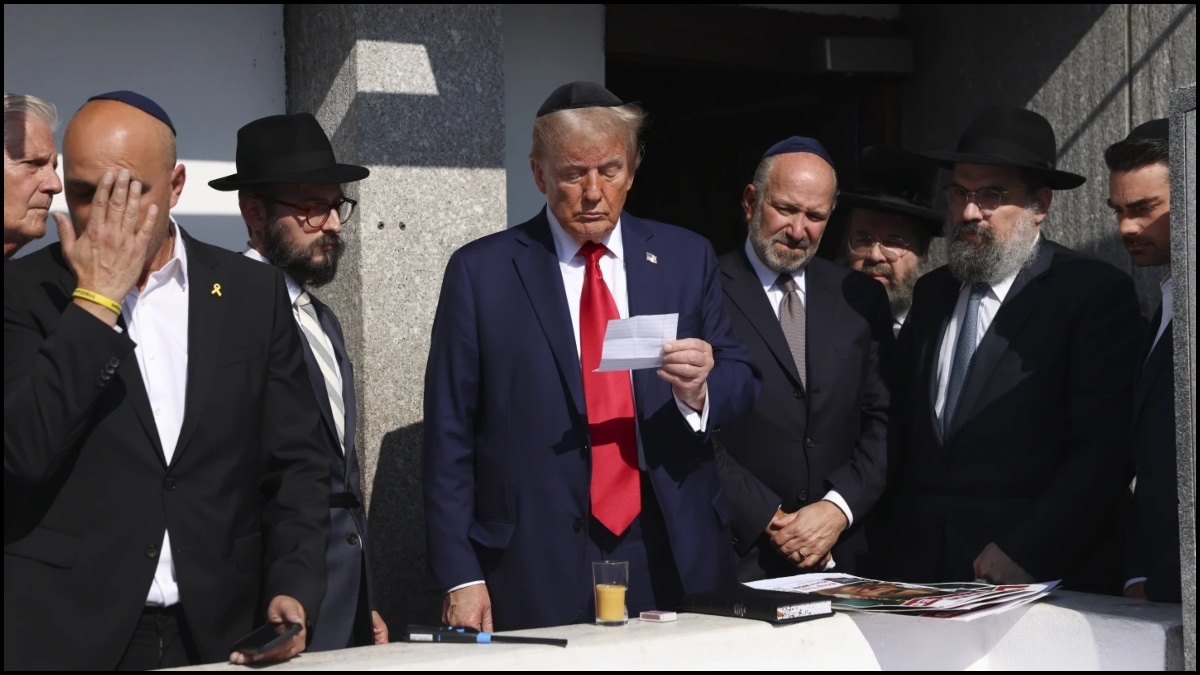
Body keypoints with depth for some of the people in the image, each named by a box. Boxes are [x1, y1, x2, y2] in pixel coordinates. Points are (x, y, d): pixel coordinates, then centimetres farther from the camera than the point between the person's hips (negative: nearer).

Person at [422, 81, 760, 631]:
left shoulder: (687, 259, 9)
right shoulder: (480, 272, 1)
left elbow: (742, 383, 11)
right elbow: (449, 438, -1)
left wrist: (700, 390, -13)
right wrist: (460, 577, -7)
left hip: (674, 561, 3)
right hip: (538, 576, -2)